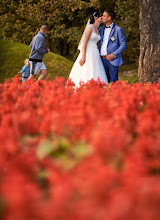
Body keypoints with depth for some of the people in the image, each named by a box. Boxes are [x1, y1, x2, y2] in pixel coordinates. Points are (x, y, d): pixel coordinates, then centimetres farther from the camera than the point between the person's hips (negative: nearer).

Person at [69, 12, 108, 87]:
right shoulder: (90, 27, -8)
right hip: (88, 53, -8)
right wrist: (83, 56, -20)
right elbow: (84, 42, -13)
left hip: (95, 55, 8)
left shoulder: (97, 30, 17)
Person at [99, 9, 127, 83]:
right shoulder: (101, 29, 16)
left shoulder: (118, 29, -2)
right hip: (102, 59, 5)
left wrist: (113, 55, -13)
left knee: (113, 81, -6)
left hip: (112, 60, -5)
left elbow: (123, 45, -4)